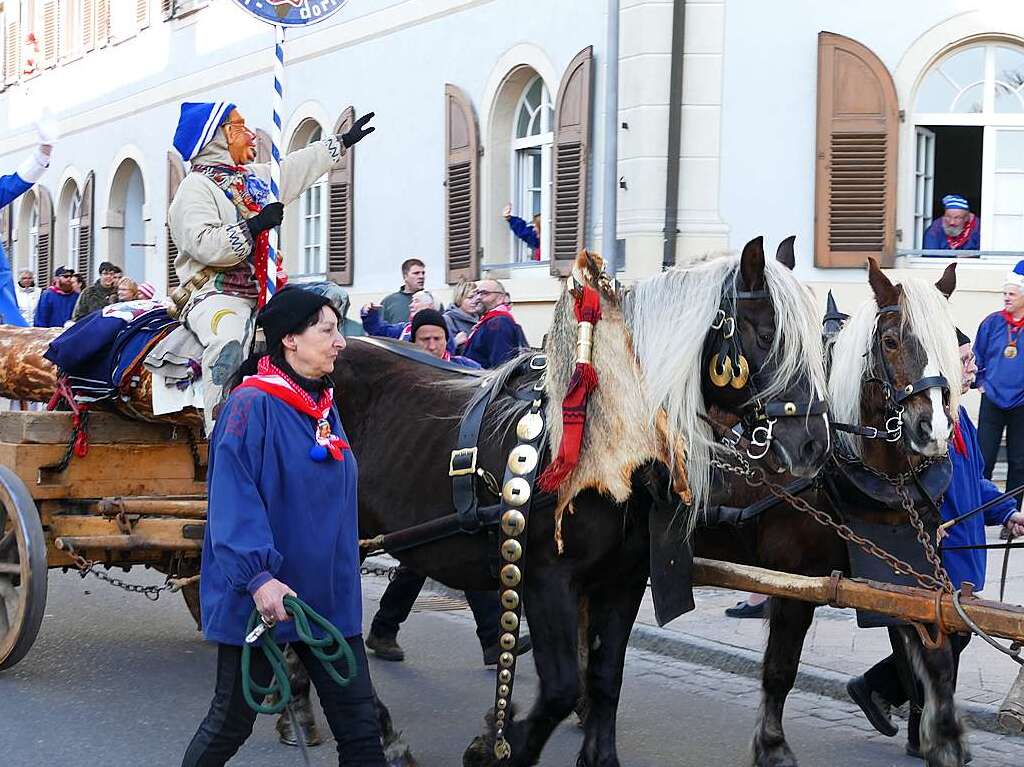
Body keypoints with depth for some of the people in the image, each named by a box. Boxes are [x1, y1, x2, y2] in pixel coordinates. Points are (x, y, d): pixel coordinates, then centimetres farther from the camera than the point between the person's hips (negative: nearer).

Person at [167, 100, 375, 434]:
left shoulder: (254, 178, 20)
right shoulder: (196, 187, -6)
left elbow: (300, 166, 36)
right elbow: (203, 244, -21)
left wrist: (344, 141, 44)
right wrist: (254, 226, -19)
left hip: (260, 292, 9)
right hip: (214, 294, -9)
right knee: (229, 341, -39)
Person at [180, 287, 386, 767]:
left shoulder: (325, 406, 10)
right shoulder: (253, 404, -15)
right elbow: (234, 499, -23)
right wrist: (258, 576, -32)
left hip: (329, 596, 7)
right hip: (260, 597, -7)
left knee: (359, 724, 5)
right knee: (232, 721, 8)